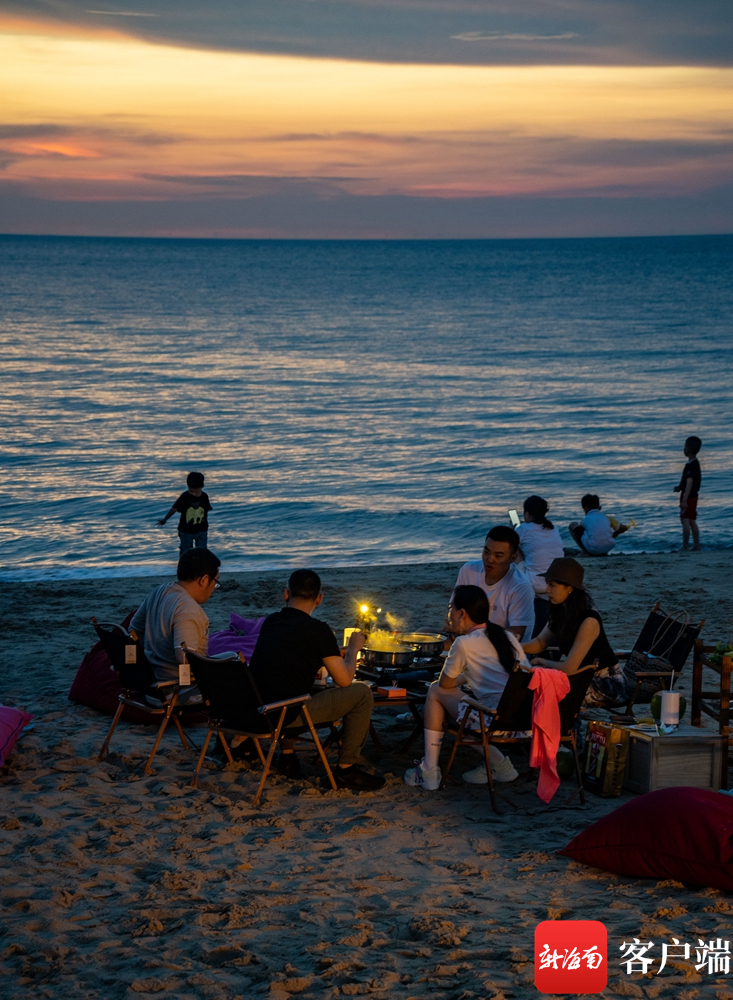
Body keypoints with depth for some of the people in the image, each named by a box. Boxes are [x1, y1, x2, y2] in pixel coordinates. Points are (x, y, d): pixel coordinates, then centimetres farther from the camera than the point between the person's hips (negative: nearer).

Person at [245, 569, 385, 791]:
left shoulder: (270, 622, 12)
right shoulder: (318, 629, -7)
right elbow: (344, 680, -5)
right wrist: (353, 648, 13)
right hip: (286, 716, -7)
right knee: (362, 693, 2)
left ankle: (286, 757, 32)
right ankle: (345, 770, 8)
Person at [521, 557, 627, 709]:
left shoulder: (589, 621, -26)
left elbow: (569, 668, -26)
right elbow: (540, 643, 9)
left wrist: (540, 661, -8)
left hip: (608, 686, -9)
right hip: (585, 678, 9)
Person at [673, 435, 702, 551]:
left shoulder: (690, 465, -19)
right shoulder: (696, 464, 12)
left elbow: (689, 483, -24)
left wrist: (684, 500, -25)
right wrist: (680, 487, 16)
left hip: (688, 496, -10)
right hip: (694, 496, 10)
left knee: (685, 521, -7)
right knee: (692, 522, 13)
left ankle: (685, 548, -8)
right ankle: (696, 546, 14)